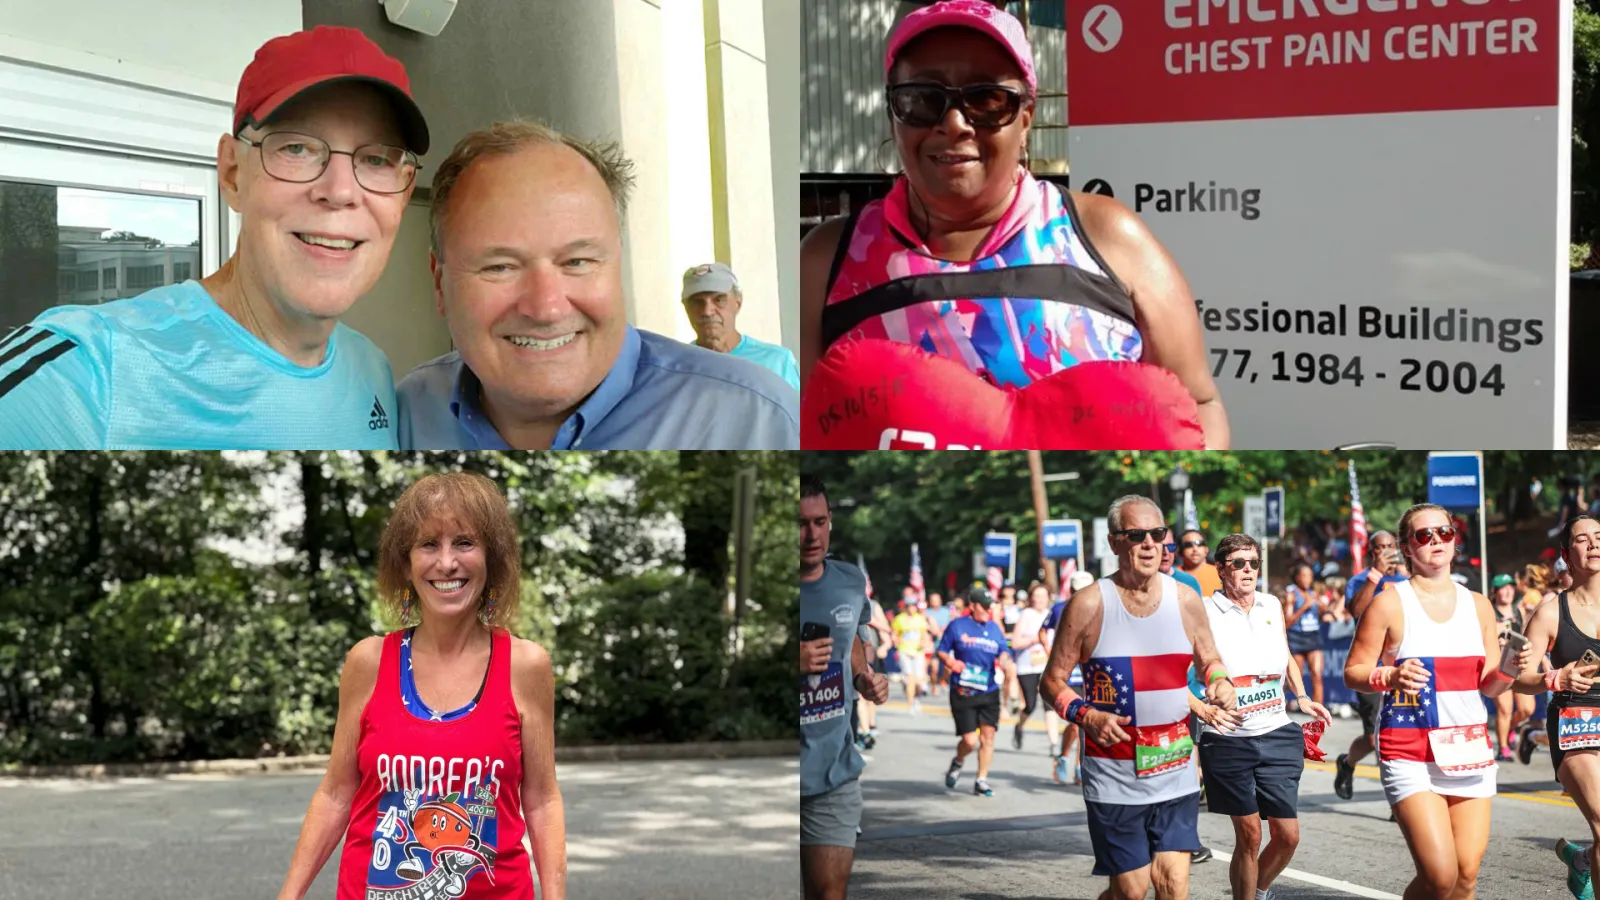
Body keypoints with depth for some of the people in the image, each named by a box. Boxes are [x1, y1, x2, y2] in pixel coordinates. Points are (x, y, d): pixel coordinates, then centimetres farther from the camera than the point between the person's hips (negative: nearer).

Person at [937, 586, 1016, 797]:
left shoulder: (994, 628, 10)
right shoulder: (957, 626, 1)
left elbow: (1003, 653, 2)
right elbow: (941, 651, 8)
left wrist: (1008, 666, -20)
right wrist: (950, 662, -12)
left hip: (989, 692, 4)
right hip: (963, 692, -4)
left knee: (988, 736, 0)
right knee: (970, 740, -8)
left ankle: (981, 781, 14)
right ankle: (957, 762, 26)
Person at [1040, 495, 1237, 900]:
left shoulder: (1186, 600, 3)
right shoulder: (1088, 605, -8)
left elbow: (1209, 660, 17)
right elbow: (1052, 681, -2)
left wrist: (1220, 681, -6)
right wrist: (1087, 716, -19)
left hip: (1175, 772, 3)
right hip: (1114, 779, -3)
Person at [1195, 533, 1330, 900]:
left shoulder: (1271, 606, 7)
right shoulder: (1204, 613, -9)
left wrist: (1302, 698, 9)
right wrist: (1204, 710, -25)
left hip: (1276, 735, 4)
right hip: (1228, 740, -4)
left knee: (1287, 835, 3)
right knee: (1249, 834, -1)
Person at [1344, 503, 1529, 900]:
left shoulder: (1477, 605, 11)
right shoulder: (1391, 602, -3)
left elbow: (1488, 686, 14)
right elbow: (1353, 672, -2)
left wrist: (1509, 671, -8)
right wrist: (1391, 677, -21)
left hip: (1471, 747, 5)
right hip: (1411, 752, -5)